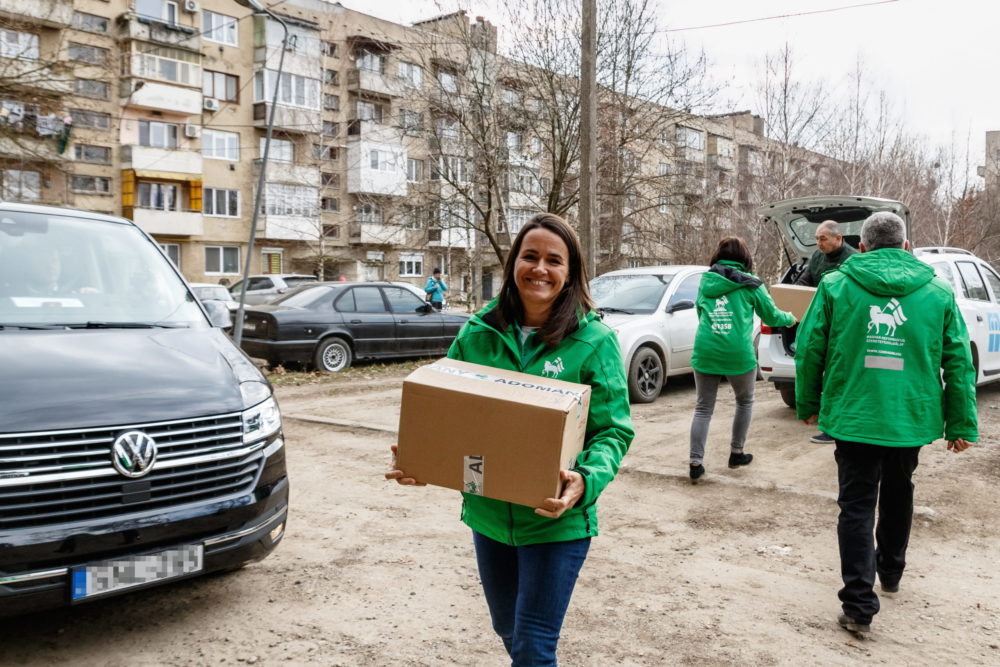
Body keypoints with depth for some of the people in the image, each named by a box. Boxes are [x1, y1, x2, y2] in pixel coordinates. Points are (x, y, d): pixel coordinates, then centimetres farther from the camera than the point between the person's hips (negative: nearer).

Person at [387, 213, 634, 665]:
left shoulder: (593, 341, -11)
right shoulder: (478, 333, -2)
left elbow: (614, 430, -9)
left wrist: (585, 482, -28)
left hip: (557, 522, -4)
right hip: (488, 513, 4)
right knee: (507, 630, 23)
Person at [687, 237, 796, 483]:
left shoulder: (705, 282, 11)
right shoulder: (750, 284, 3)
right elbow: (771, 316, 12)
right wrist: (790, 318, 33)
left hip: (705, 352, 2)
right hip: (738, 354, -2)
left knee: (703, 408, 7)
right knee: (745, 402, 22)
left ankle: (696, 463, 0)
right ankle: (736, 453, 28)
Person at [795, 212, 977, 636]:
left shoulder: (835, 286, -3)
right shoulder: (938, 293, 2)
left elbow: (809, 349, -3)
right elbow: (959, 362, 3)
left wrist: (808, 404, 9)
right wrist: (962, 424, 9)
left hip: (852, 416, -2)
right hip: (911, 418, 3)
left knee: (856, 506, 4)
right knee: (897, 495, 25)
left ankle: (859, 604, -2)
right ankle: (891, 570, 44)